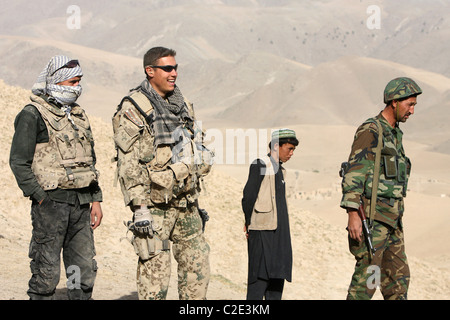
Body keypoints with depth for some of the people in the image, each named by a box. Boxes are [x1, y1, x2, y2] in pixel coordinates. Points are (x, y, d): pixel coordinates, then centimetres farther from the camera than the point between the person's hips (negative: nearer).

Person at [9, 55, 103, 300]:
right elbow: (19, 162, -10)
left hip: (81, 202, 7)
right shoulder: (32, 115, -6)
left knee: (85, 270, 8)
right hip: (51, 200, -7)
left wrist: (96, 199, 14)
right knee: (46, 271, -2)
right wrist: (40, 197, -13)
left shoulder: (78, 115, 17)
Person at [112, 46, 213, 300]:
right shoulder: (133, 110, -9)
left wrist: (196, 202, 19)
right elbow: (129, 165, -14)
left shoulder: (183, 105, 14)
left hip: (186, 205, 7)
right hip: (155, 205, -7)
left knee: (199, 267, 8)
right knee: (155, 270, -4)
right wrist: (139, 209, -19)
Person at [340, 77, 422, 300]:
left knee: (398, 279, 9)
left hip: (391, 219, 9)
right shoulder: (370, 131, -11)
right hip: (372, 216, -9)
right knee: (367, 276, -9)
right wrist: (352, 213, -26)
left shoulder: (395, 134, 18)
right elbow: (354, 172, -18)